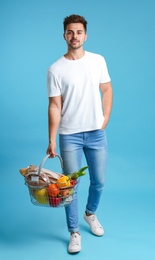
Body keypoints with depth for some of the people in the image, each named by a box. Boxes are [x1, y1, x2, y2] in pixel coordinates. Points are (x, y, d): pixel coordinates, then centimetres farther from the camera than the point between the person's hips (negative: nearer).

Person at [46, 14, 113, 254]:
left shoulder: (98, 61, 1)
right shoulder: (56, 70, -7)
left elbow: (107, 91, 8)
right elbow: (54, 106, -7)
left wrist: (105, 121, 0)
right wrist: (51, 140, -9)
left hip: (96, 133, 3)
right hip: (69, 136, -2)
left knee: (99, 181, 15)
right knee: (71, 186, 5)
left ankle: (90, 214, 43)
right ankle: (74, 233, 22)